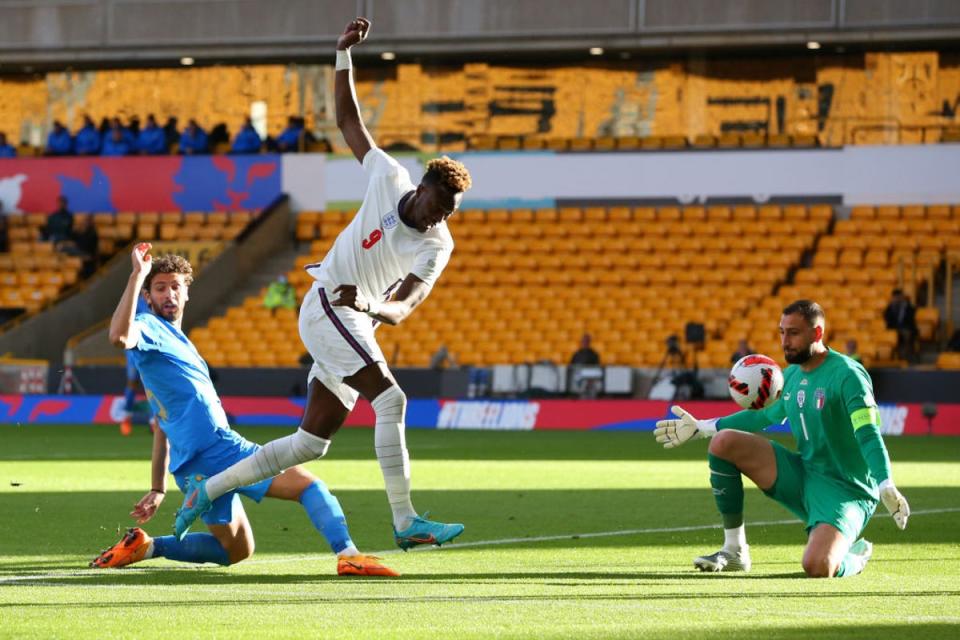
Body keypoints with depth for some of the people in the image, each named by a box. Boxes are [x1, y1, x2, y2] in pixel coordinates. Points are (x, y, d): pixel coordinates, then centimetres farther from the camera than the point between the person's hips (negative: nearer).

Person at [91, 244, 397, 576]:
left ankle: (145, 546, 10)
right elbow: (120, 335, -31)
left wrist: (158, 489, 26)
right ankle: (348, 554, -30)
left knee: (235, 550, 20)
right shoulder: (149, 328, -2)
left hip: (194, 466, 10)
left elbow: (162, 425, 27)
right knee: (307, 484, -11)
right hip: (214, 447, -10)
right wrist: (137, 276, -32)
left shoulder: (174, 340, 25)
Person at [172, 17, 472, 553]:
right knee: (390, 398, -22)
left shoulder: (437, 247, -4)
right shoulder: (389, 177, -7)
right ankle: (406, 522, -26)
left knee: (311, 444, 6)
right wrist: (345, 54, -2)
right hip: (327, 307, -5)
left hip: (357, 323, 5)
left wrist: (370, 303, -36)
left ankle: (209, 490, 18)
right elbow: (348, 119, 4)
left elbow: (402, 309, -15)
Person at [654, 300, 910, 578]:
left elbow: (869, 436, -24)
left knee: (817, 568, -33)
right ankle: (734, 550, 0)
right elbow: (762, 416, 25)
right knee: (723, 442, -7)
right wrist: (700, 427, 23)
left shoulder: (847, 375, -16)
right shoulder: (791, 375, 8)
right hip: (802, 475, 7)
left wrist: (885, 486, -39)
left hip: (845, 491, -7)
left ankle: (854, 554, 7)